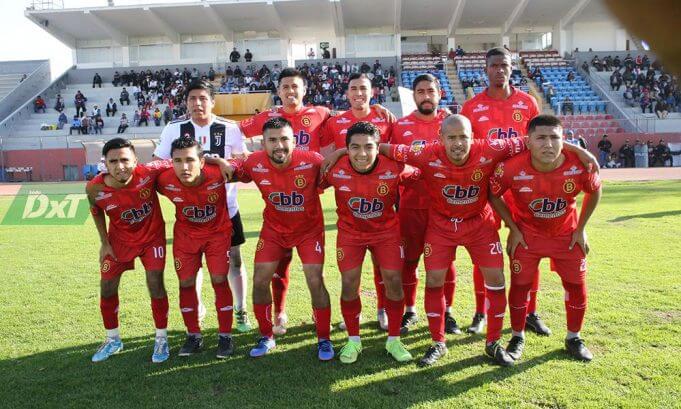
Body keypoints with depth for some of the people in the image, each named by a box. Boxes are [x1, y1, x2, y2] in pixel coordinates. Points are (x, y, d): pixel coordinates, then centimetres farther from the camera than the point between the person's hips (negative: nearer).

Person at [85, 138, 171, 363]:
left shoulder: (149, 172, -32)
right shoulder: (95, 188, -25)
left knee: (155, 285, -6)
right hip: (120, 239, 2)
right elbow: (96, 211, -2)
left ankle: (161, 339, 16)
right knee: (107, 288, 9)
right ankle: (113, 340, 33)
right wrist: (105, 242, 2)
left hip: (152, 236, -2)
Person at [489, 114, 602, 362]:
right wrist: (513, 229, -9)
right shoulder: (512, 168, -30)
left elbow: (595, 191, -2)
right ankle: (518, 338, 23)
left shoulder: (580, 165, -25)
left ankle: (574, 339, 30)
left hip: (567, 234, 2)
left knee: (577, 285, 7)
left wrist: (581, 228, -1)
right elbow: (493, 194, -10)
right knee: (520, 284, 1)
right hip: (526, 234, -2)